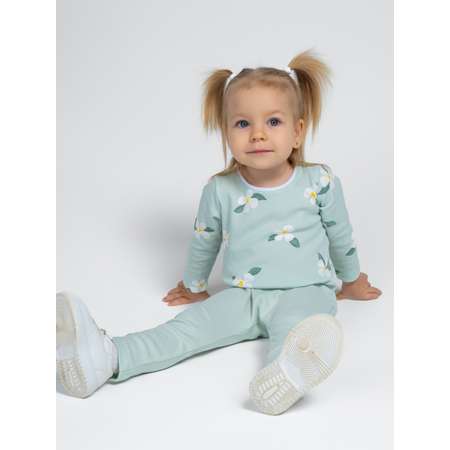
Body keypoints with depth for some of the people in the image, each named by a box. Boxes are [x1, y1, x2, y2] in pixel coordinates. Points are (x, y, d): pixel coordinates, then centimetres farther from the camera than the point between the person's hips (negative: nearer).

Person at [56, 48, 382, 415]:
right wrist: (194, 287, 31)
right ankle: (106, 358, -35)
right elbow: (203, 242, 16)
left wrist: (350, 282, 27)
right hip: (241, 295, 2)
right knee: (187, 326, -19)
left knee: (296, 324, -36)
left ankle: (282, 377, -65)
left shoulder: (320, 182, -4)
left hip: (304, 292, -2)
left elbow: (341, 235, 13)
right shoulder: (220, 190, -1)